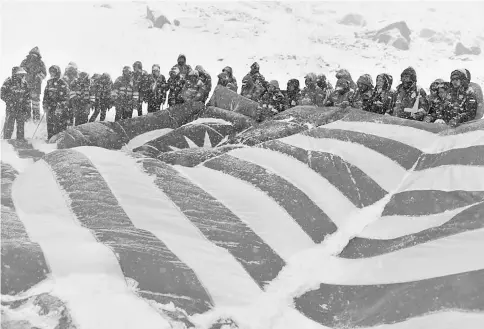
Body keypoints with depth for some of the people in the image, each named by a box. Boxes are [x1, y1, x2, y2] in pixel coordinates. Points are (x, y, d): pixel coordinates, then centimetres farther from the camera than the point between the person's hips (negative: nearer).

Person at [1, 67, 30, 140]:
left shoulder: (24, 83, 8)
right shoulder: (8, 82, -5)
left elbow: (28, 96, 15)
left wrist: (27, 108, 9)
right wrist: (10, 102, -13)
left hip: (21, 109, 4)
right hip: (11, 108, -4)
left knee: (21, 126, 8)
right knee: (9, 126, -3)